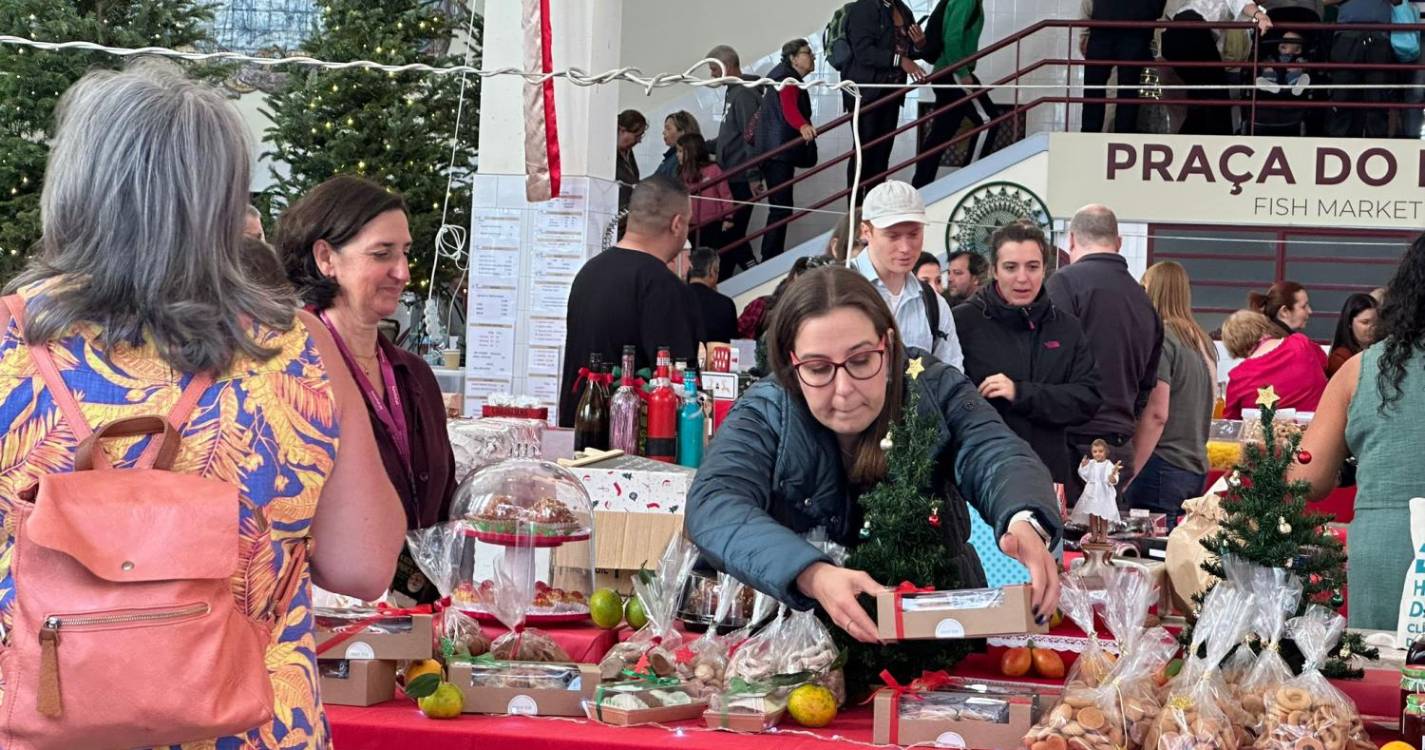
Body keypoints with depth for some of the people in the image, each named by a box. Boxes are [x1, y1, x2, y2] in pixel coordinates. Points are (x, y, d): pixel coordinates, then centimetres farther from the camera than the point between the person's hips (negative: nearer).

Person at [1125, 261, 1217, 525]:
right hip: (1196, 468, 8)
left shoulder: (1160, 337, -10)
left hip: (1162, 465, -8)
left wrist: (1128, 474, -13)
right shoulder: (1203, 342, 14)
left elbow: (1156, 414, -15)